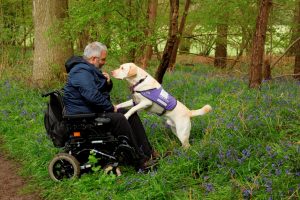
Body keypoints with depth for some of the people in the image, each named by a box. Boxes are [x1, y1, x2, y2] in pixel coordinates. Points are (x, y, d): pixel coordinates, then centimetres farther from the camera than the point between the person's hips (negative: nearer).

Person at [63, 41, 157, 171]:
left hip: (96, 111, 11)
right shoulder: (81, 71, -18)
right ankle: (140, 160, -26)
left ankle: (147, 152, 5)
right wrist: (111, 107, -16)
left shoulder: (91, 70, 16)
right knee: (118, 119, -31)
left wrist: (108, 82, 1)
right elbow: (92, 95, -29)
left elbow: (105, 91, 25)